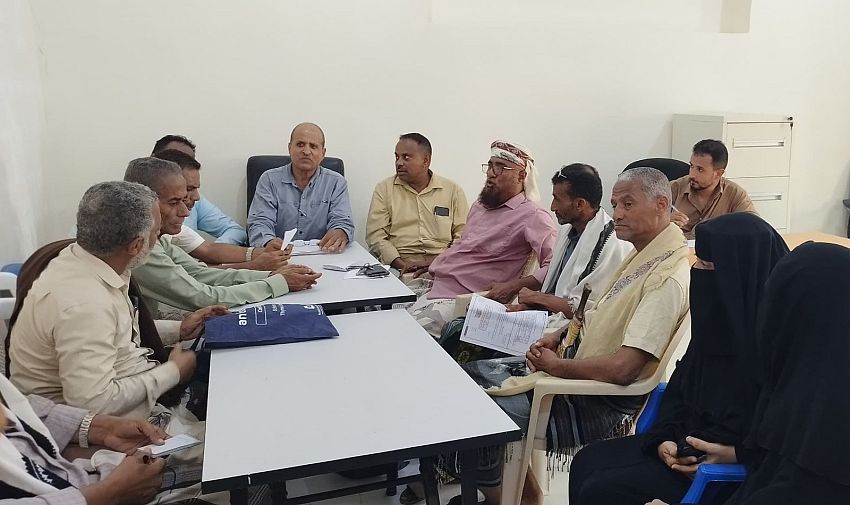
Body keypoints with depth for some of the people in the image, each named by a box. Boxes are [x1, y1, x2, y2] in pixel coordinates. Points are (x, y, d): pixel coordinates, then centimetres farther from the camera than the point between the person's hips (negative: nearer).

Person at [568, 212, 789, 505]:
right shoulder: (719, 317, 4)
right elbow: (680, 387, 8)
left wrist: (734, 454, -25)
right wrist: (666, 437, -5)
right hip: (686, 447, 8)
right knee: (587, 462, 3)